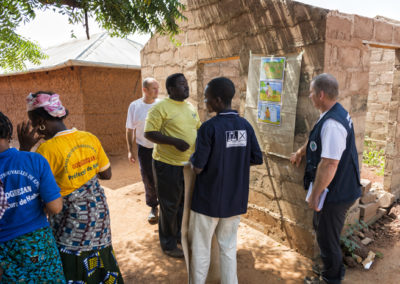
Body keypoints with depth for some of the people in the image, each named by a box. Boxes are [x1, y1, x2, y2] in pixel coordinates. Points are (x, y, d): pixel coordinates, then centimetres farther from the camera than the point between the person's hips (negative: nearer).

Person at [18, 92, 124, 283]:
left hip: (71, 219, -6)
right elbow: (106, 174, 3)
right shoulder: (90, 138, -5)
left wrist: (25, 148, -15)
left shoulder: (48, 149, -23)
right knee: (99, 259, 23)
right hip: (98, 210, 6)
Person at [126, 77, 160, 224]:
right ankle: (153, 207, 30)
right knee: (149, 180, 10)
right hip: (144, 149, 1)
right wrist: (130, 150, 0)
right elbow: (130, 130, 2)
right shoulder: (134, 106, -4)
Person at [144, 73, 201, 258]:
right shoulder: (161, 108, -13)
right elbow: (149, 133, -18)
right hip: (168, 165, -7)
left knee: (184, 203, 20)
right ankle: (168, 244, 26)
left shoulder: (190, 107, 10)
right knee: (169, 206, 7)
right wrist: (175, 141, -27)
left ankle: (180, 235, 42)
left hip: (188, 163, 7)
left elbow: (198, 128, 20)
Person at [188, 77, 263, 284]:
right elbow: (257, 159, 3)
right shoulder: (245, 125, -4)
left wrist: (191, 158, 2)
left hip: (208, 199, -5)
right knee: (228, 247, 19)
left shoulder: (209, 127, -19)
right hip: (235, 199, 5)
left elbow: (197, 167, -19)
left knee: (201, 248, 14)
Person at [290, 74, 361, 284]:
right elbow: (316, 139, 22)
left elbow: (329, 164, -31)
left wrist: (314, 194, -21)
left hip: (335, 194, -11)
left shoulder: (332, 124, -29)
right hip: (341, 188, 11)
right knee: (320, 227, 29)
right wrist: (300, 153, 36)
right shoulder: (337, 113, 5)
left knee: (327, 238, 10)